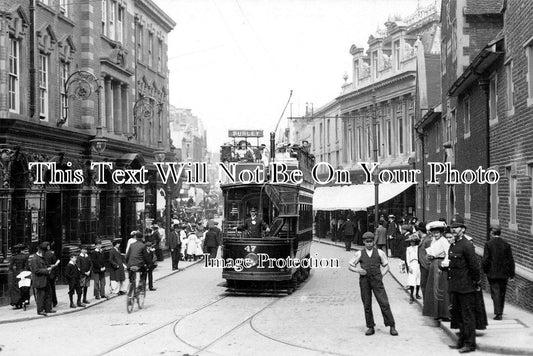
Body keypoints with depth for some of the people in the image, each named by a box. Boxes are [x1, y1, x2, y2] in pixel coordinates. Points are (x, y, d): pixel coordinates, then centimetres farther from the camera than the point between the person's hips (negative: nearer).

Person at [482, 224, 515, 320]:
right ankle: (500, 312, 22)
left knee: (495, 292, -1)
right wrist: (511, 273, 8)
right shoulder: (506, 244, -1)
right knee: (502, 293, 14)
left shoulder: (488, 244, -8)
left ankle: (498, 313, -11)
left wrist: (485, 269, 6)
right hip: (504, 273, 3)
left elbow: (485, 259, -10)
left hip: (492, 273, -3)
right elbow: (511, 260, 1)